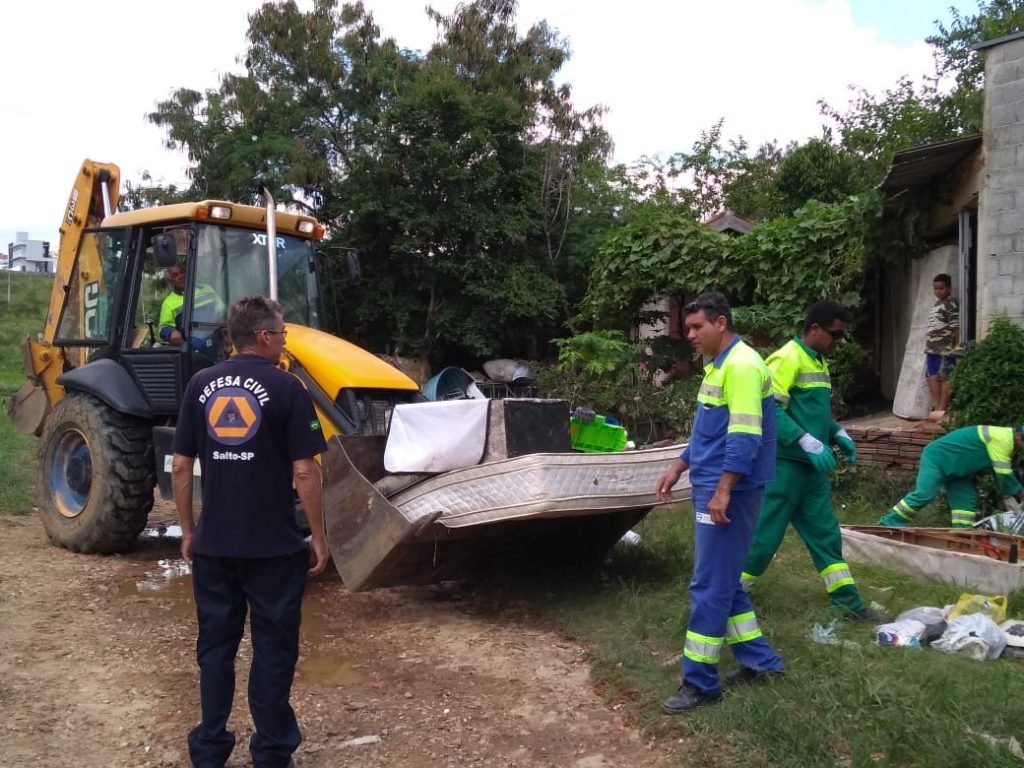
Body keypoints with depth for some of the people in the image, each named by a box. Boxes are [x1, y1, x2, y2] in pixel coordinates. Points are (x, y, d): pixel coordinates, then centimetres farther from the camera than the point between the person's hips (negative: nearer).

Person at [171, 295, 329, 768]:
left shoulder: (200, 385, 3)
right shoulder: (286, 388, -10)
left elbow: (181, 467, 4)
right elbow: (304, 472, -13)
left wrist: (188, 530, 15)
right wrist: (318, 537, -3)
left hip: (214, 543, 4)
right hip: (274, 545, -4)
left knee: (215, 645, 15)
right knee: (273, 648, 8)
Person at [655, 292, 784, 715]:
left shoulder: (741, 365, -16)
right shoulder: (717, 365, 16)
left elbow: (745, 435, -23)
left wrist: (722, 491, -25)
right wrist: (677, 468, 20)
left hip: (728, 493, -10)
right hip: (711, 488, 10)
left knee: (710, 586, -4)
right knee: (724, 581, 16)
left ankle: (700, 683, 5)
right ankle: (759, 661, 28)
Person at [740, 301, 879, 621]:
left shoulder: (818, 362, 14)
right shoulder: (787, 358, -14)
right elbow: (771, 410, -23)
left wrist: (839, 434, 8)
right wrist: (809, 443, -25)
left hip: (811, 466, 9)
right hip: (785, 463, -9)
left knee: (825, 532, 14)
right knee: (765, 533, -2)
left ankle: (847, 600, 22)